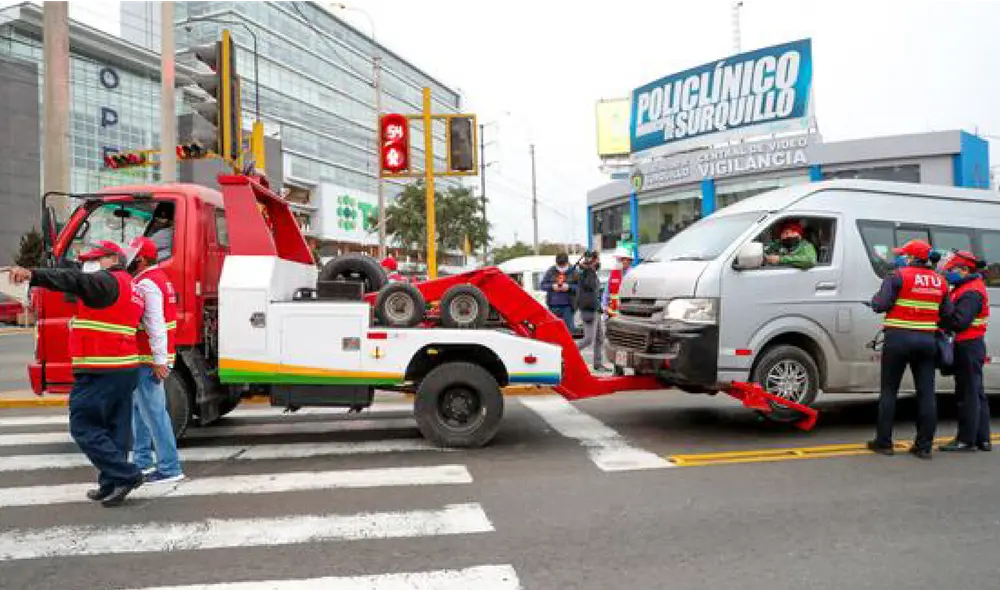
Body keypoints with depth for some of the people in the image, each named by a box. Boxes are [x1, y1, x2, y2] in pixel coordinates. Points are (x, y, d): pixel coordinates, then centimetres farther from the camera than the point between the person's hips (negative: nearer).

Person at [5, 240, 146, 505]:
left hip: (102, 372, -10)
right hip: (125, 370, 10)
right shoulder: (130, 287, 20)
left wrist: (33, 275, -41)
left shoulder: (108, 281, -11)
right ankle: (111, 485, 19)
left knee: (83, 426, -3)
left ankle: (125, 475, -5)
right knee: (114, 428, 13)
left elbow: (76, 280, -29)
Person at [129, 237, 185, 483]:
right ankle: (142, 462, 31)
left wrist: (159, 361, -25)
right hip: (147, 358, 11)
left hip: (148, 360, -11)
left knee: (154, 411, -8)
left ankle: (170, 468, -4)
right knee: (139, 409, 20)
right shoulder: (159, 278, 17)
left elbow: (155, 325, -23)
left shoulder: (146, 283, -16)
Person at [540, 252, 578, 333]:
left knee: (568, 327, -2)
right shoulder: (550, 271, 5)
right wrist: (552, 286, -11)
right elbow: (543, 285, 7)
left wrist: (569, 287, -16)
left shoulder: (573, 272, 0)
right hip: (553, 306, 2)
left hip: (567, 306, -2)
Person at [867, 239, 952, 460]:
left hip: (899, 338, -4)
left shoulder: (898, 276, -9)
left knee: (889, 391, 4)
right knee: (926, 393, 8)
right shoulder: (940, 281, 8)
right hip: (927, 340, 5)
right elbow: (947, 313, 9)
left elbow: (879, 305, -15)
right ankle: (924, 446, 11)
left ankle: (883, 442, 7)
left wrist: (875, 298, 6)